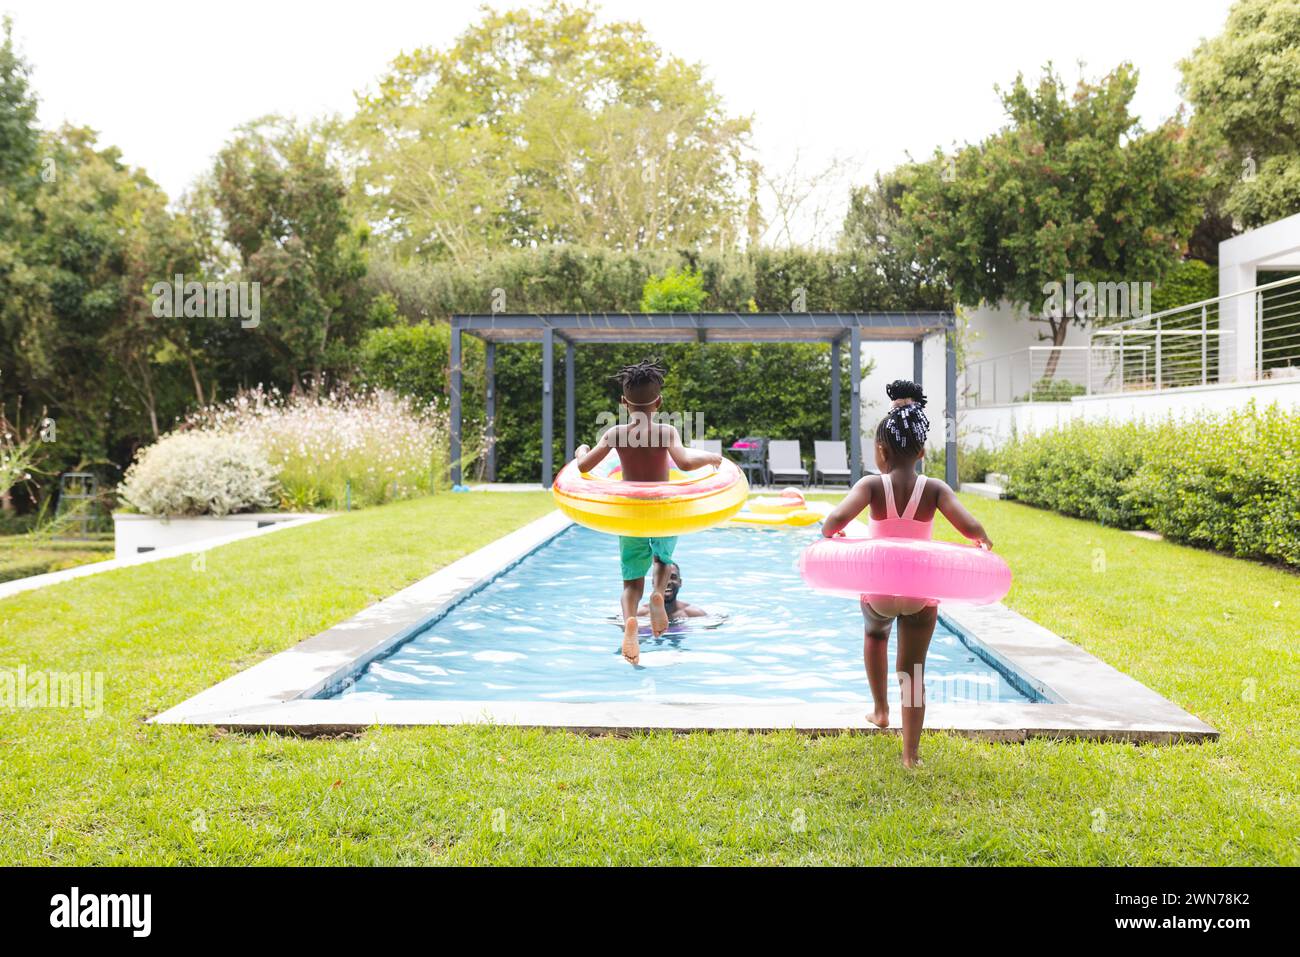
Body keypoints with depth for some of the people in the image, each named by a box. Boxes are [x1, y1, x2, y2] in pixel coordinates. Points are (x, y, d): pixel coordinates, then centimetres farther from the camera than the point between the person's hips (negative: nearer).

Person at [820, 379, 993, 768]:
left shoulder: (872, 485, -13)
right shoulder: (934, 489, -9)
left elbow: (835, 520, -27)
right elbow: (971, 527, -19)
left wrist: (829, 533, -5)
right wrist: (985, 542, 4)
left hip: (879, 588, 0)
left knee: (875, 635, 34)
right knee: (913, 670, 11)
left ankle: (880, 710, 41)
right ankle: (911, 752, 12)